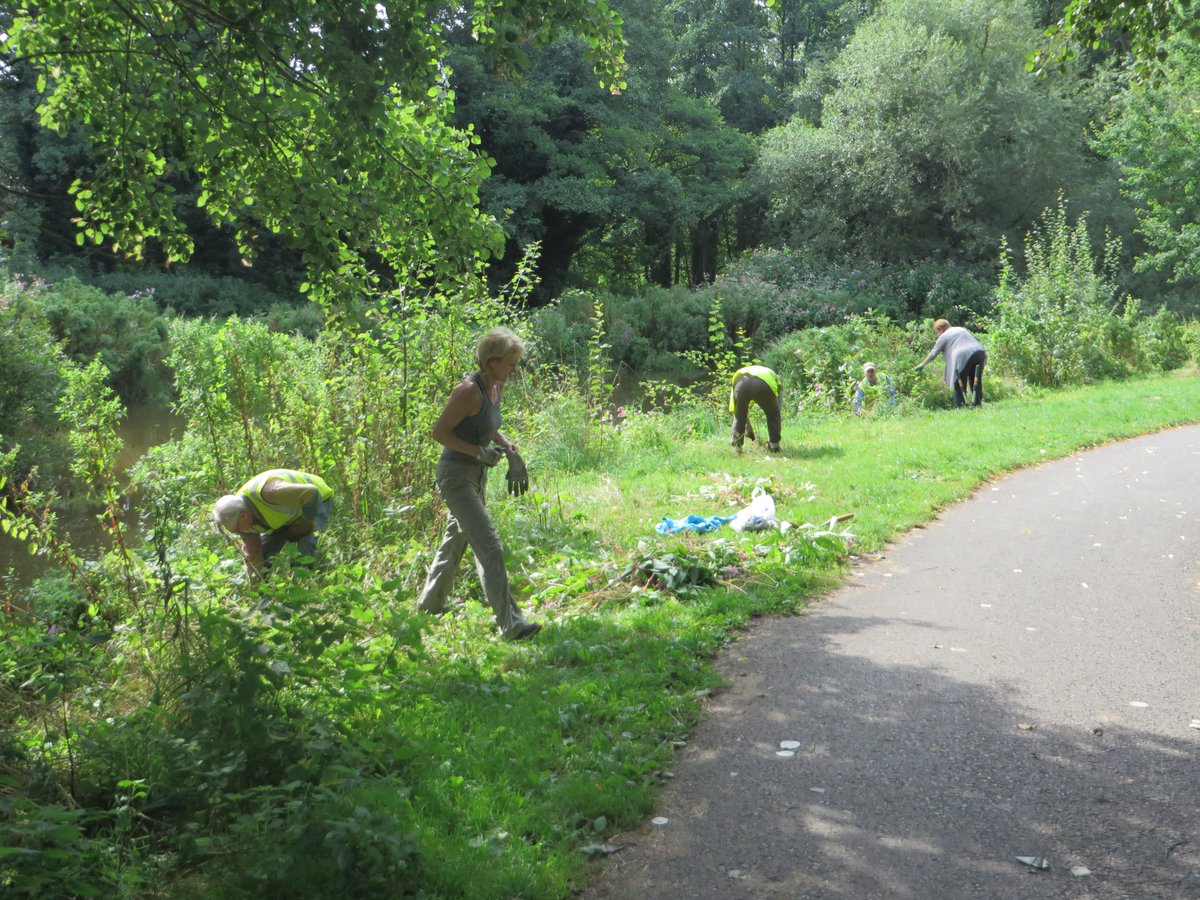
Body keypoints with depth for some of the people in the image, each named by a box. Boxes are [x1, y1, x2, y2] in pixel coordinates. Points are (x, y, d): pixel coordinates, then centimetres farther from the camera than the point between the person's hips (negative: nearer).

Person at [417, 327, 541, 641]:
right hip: (456, 475, -10)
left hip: (476, 474, 10)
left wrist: (508, 447, 6)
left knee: (456, 540, 21)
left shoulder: (495, 388, 5)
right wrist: (479, 452, -23)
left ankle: (429, 605, 39)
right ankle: (510, 624, -13)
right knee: (490, 548, -13)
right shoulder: (469, 390, -22)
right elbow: (439, 432, -18)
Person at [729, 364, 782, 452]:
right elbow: (779, 411, 41)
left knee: (739, 416, 26)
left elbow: (735, 410, 45)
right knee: (773, 415, 24)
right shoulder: (773, 376, 41)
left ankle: (736, 445, 25)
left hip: (740, 381, 2)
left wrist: (748, 430, 56)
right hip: (764, 384, -1)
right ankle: (774, 445, 27)